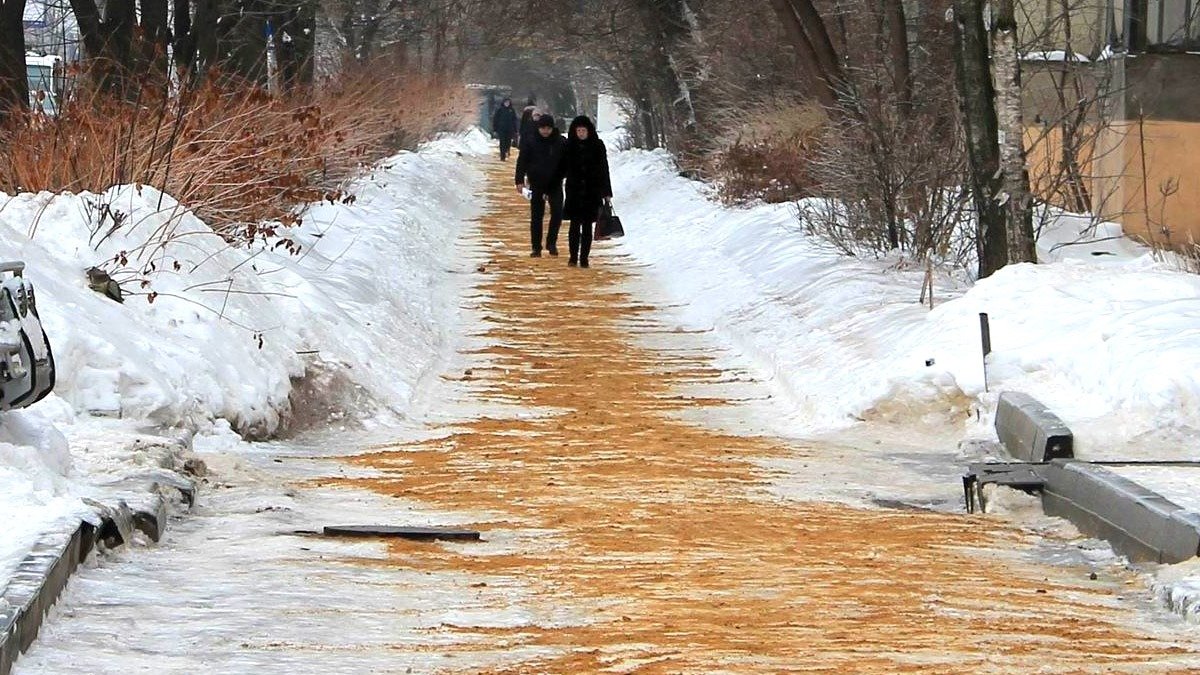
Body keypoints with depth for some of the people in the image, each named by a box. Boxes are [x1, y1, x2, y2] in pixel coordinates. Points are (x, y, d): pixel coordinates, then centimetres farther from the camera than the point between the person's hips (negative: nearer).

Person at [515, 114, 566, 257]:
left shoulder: (561, 142, -1)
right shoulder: (530, 141, -3)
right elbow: (522, 161, -1)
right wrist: (520, 180, -7)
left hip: (555, 183, 0)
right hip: (537, 184, 0)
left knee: (557, 213, -9)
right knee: (536, 216, 3)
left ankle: (551, 242, 7)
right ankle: (536, 247, 10)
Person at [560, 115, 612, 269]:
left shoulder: (598, 146, 1)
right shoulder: (569, 147, 2)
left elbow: (604, 169, 3)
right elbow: (562, 169, 6)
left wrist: (607, 192, 2)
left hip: (592, 192, 0)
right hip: (574, 192, 0)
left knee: (587, 226, 2)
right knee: (575, 225, -4)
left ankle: (584, 258, 7)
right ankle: (573, 257, 4)